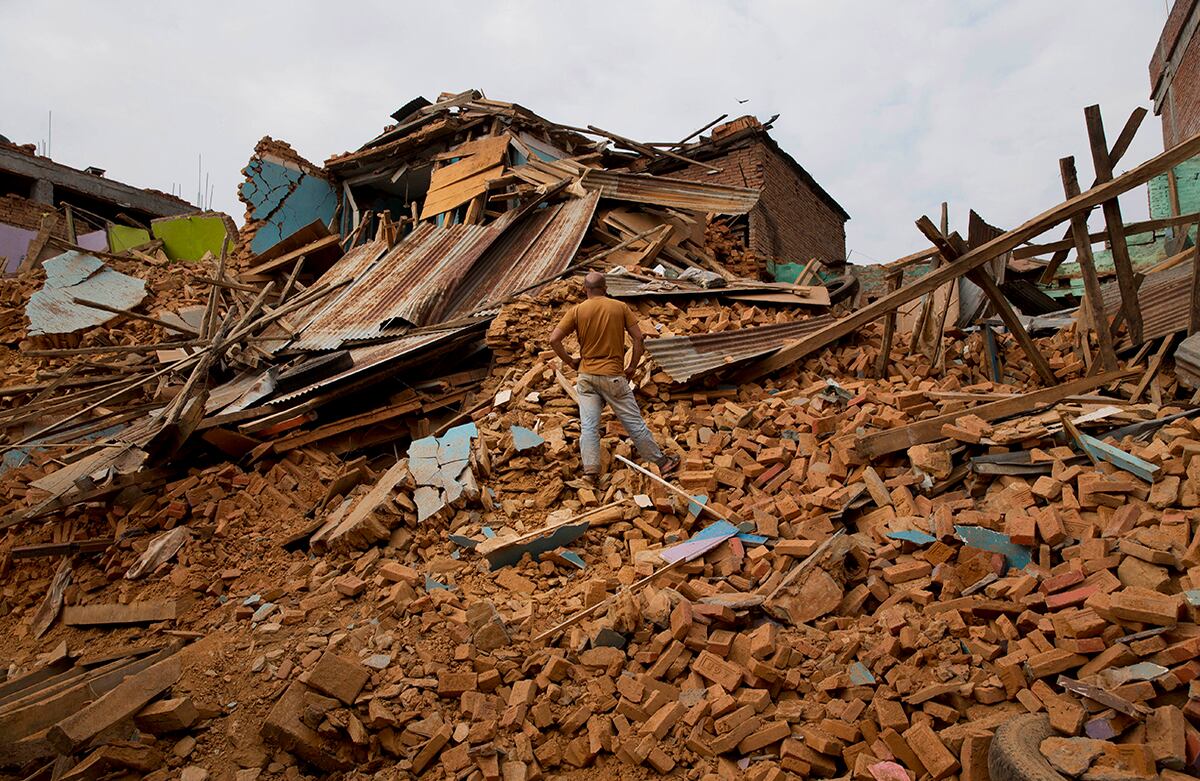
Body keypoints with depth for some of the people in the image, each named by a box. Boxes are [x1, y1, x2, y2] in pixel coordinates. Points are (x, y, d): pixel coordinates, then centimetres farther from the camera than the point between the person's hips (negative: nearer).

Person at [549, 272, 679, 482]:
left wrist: (570, 360, 6)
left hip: (586, 376, 1)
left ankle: (590, 471, -2)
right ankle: (661, 461, 19)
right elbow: (638, 338, -4)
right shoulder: (620, 307, -1)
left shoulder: (577, 311, -1)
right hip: (613, 376, -1)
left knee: (588, 425, 3)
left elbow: (554, 339, -7)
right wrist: (632, 367, 6)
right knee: (634, 422, 7)